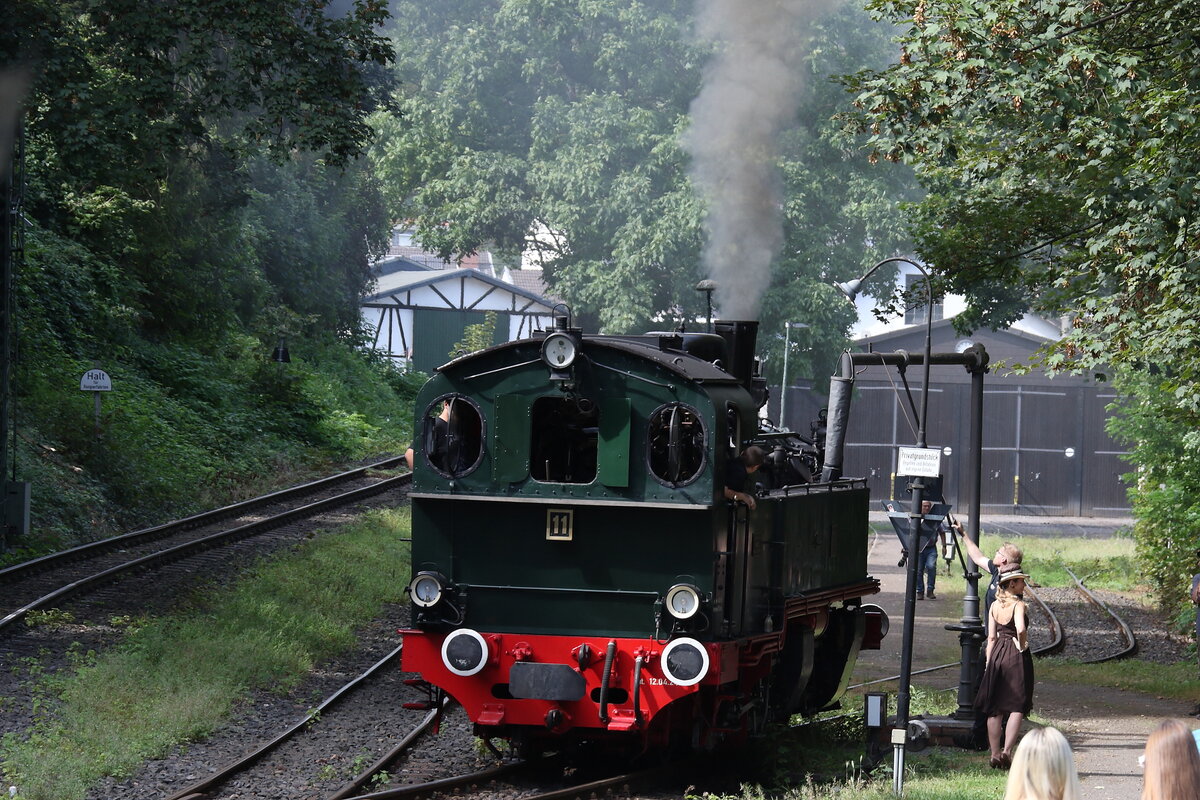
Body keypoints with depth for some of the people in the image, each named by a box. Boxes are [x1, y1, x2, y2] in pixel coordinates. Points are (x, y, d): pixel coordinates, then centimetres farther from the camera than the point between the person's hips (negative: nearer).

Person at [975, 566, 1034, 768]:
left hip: (997, 654, 6)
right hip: (1016, 656, -6)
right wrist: (1022, 645, -11)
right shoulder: (1018, 604, -11)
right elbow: (1021, 628, -30)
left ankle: (995, 753, 12)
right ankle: (1007, 750, -12)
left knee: (995, 708, 10)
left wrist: (989, 663, 12)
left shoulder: (994, 605, 7)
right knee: (1017, 706, -1)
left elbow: (991, 637, 9)